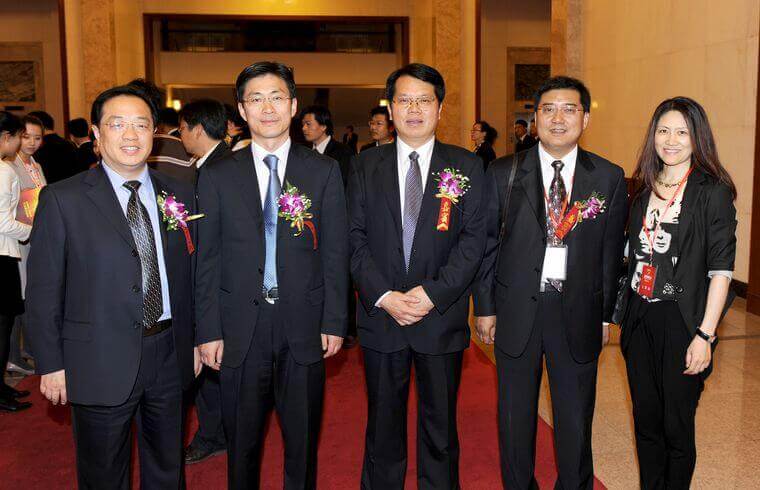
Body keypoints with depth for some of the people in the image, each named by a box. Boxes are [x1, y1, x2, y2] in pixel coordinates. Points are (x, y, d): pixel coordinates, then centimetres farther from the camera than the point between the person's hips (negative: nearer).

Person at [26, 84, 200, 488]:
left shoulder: (179, 196, 4)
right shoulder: (62, 200, -8)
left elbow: (190, 276, 8)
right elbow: (43, 290, -7)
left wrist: (195, 341, 8)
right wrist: (51, 364, -8)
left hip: (169, 358, 4)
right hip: (100, 364, -3)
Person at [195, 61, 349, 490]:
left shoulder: (324, 171, 2)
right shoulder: (218, 176, 2)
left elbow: (335, 252, 1)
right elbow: (208, 259, 2)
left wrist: (335, 322, -2)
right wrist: (209, 330, -2)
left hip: (304, 327, 0)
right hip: (241, 330, 1)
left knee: (303, 441, 14)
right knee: (242, 443, 14)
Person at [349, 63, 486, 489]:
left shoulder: (467, 167, 2)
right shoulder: (366, 166, 5)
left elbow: (474, 239, -5)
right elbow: (355, 239, 0)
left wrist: (433, 293, -15)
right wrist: (384, 296, -12)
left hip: (442, 316, -1)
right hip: (381, 315, 1)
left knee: (441, 424, 12)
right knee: (383, 422, 14)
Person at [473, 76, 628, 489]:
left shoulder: (609, 178, 0)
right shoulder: (502, 173, -2)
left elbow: (612, 252, 3)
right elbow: (486, 244, 0)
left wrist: (606, 314, 4)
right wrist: (485, 307, -1)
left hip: (578, 314, 0)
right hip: (516, 310, 0)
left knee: (576, 418, 14)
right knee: (515, 414, 15)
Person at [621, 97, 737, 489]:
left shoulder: (713, 191, -8)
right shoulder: (645, 189, 8)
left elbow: (721, 269, -12)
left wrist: (705, 335, -16)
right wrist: (625, 314, 7)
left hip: (681, 323, -5)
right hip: (640, 320, 5)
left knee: (676, 426, 7)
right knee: (646, 421, 15)